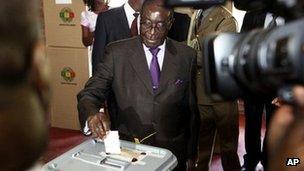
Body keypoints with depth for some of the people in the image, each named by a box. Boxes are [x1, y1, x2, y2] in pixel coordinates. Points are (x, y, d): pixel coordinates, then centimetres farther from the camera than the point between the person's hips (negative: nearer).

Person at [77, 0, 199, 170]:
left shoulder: (186, 55, -3)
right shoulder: (117, 52, -7)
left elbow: (191, 109, 2)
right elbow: (90, 93, -9)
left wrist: (191, 154, 7)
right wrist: (92, 114, -31)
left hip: (173, 151, 1)